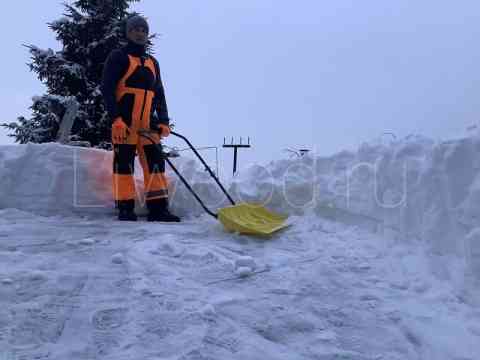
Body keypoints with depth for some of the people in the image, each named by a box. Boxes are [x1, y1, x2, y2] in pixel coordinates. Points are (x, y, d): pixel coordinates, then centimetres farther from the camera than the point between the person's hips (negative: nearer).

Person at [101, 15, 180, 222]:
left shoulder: (153, 63, 20)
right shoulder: (118, 57, 3)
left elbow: (159, 94, 19)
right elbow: (107, 89, -6)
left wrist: (163, 121, 6)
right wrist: (116, 119, -18)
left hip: (148, 124, 5)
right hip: (124, 123, -5)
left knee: (155, 162, 0)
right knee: (124, 164, -4)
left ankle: (158, 209, 3)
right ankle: (125, 209, 4)